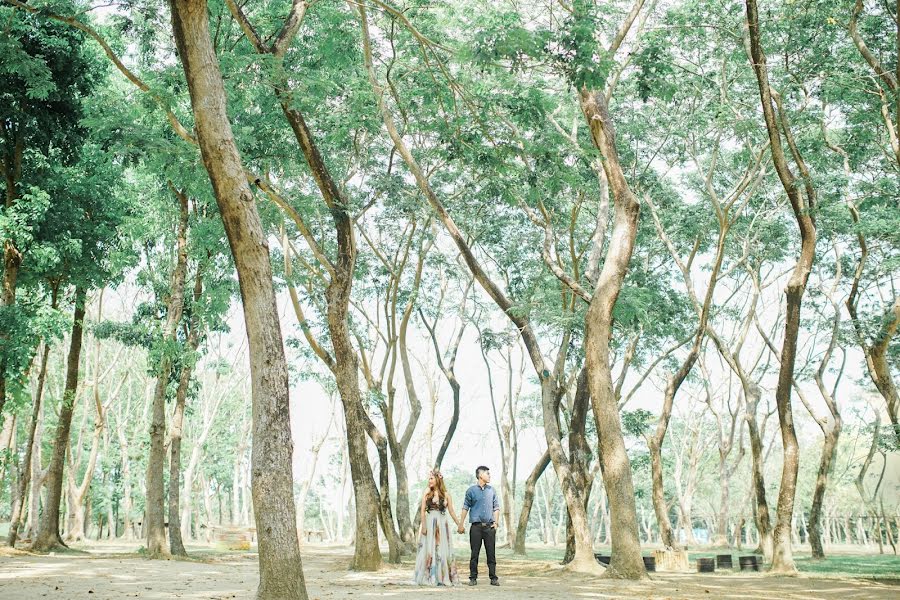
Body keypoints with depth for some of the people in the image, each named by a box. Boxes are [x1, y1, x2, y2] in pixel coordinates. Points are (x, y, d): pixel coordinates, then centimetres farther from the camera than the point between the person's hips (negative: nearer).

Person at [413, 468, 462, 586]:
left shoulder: (446, 495, 6)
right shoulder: (427, 493, 3)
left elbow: (451, 511, 8)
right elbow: (423, 510, -1)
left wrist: (459, 524, 1)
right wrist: (423, 526, -9)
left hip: (442, 524, 1)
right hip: (430, 522, -1)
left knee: (442, 549, 2)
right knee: (429, 549, 0)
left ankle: (443, 577, 7)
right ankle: (429, 577, 4)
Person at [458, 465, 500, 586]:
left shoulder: (491, 490, 11)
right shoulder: (471, 490, 2)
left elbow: (496, 507, 14)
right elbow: (465, 508, 3)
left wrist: (496, 522, 3)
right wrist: (461, 524, 0)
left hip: (489, 526, 2)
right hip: (476, 526, -2)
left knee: (491, 553, 1)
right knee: (474, 553, 1)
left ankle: (493, 578, 6)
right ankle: (473, 578, 7)